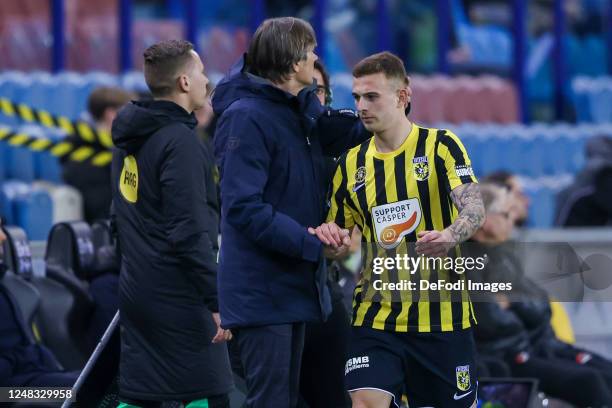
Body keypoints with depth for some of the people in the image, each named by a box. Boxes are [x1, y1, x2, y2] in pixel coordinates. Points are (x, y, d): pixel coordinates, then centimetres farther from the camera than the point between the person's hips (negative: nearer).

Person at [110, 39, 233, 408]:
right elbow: (190, 233, -20)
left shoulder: (130, 138, 13)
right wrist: (217, 301, -19)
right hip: (179, 295, -9)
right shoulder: (180, 141, -14)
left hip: (136, 291, 9)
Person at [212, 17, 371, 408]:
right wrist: (313, 243, -22)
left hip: (294, 285, 9)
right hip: (262, 291, -9)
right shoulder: (246, 118, -17)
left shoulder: (304, 110, 8)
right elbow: (245, 209, -23)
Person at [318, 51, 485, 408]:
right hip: (377, 315, 3)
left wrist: (450, 236, -38)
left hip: (442, 312, -3)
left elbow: (475, 210, -16)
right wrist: (326, 236, -7)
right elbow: (339, 232, 17)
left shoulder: (440, 146, -4)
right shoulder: (352, 164, 9)